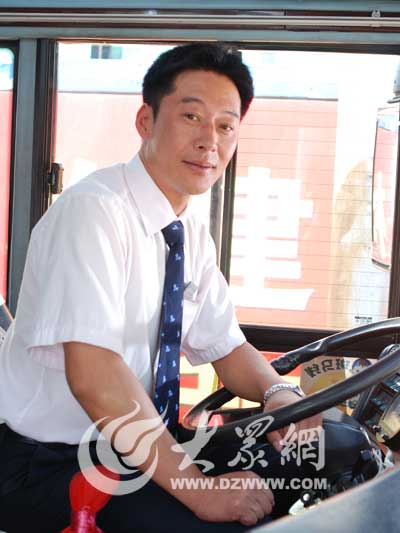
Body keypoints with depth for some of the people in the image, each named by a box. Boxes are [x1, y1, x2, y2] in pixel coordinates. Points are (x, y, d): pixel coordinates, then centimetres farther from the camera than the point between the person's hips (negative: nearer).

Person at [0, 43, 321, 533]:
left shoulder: (193, 236, 6)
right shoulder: (93, 210, -20)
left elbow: (227, 348, 13)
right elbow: (94, 373, -28)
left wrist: (276, 392, -10)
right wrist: (198, 491, -27)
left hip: (134, 448, 8)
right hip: (43, 465, -8)